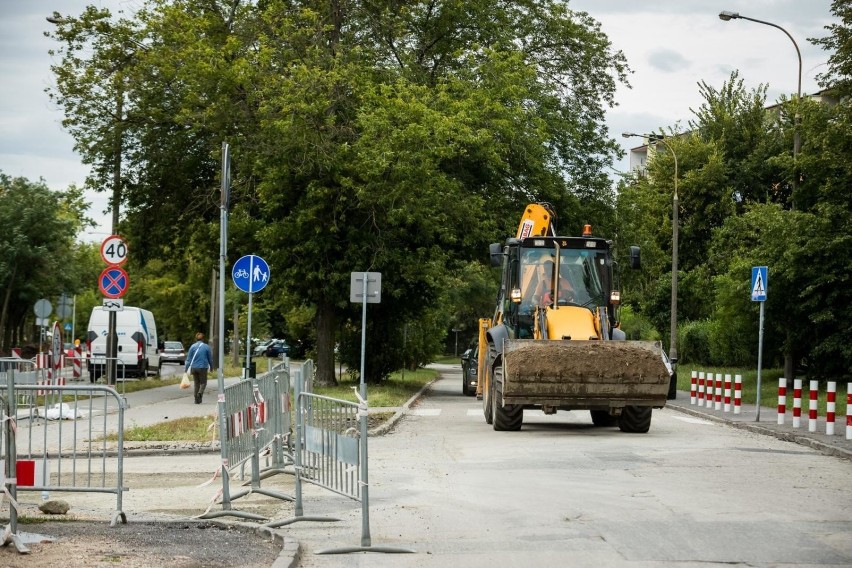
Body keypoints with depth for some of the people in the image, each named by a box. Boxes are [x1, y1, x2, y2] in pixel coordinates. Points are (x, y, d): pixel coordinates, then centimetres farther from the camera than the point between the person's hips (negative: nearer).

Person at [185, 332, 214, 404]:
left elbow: (189, 359, 0)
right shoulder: (206, 347, -1)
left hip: (194, 368, 2)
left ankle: (197, 400, 11)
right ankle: (200, 393, -21)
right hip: (203, 368, -2)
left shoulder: (192, 346, 1)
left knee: (196, 383, 12)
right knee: (203, 382, 8)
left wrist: (186, 368, 3)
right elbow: (210, 359, 5)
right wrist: (211, 367, 19)